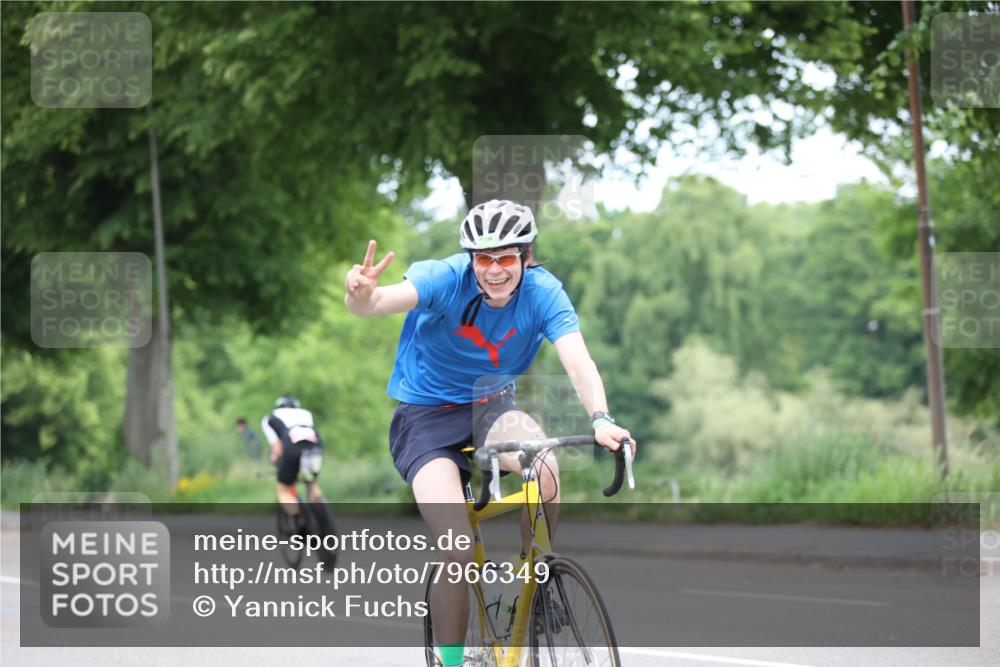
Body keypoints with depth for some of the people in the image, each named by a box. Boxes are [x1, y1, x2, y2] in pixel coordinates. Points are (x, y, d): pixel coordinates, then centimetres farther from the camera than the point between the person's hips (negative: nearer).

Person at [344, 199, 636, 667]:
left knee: (544, 470, -32)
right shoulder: (445, 278, -21)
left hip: (491, 407, 3)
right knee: (460, 551, -22)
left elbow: (578, 361, -26)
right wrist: (361, 296, -63)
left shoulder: (542, 292, -15)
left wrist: (601, 420, -45)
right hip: (426, 417, -3)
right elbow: (382, 301, -38)